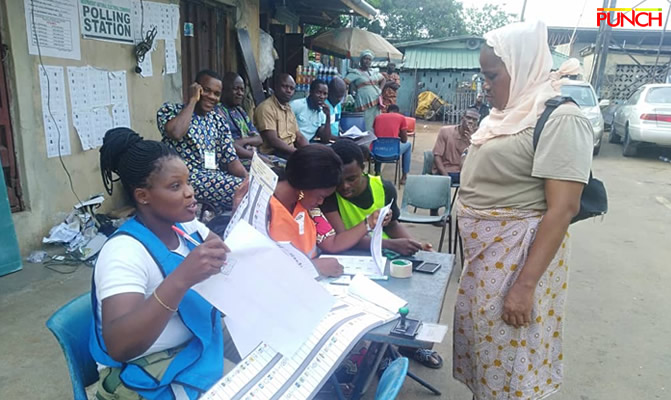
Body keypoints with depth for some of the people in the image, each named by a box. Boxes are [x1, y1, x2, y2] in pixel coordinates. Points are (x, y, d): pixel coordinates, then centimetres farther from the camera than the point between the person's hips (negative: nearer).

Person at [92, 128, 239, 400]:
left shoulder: (188, 229, -1)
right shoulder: (124, 252, -22)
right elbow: (118, 346, -33)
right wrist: (181, 279, -44)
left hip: (201, 341, 7)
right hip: (151, 377, -7)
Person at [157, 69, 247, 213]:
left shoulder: (218, 121, 16)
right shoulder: (170, 110, 1)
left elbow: (231, 159, 9)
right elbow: (176, 133, -24)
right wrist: (192, 100, -11)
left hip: (217, 177, 6)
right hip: (188, 178, -6)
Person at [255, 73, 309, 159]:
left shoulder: (288, 109, 17)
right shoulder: (266, 107, -10)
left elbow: (299, 137, 16)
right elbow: (273, 141, -18)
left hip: (290, 151, 8)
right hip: (272, 153, -8)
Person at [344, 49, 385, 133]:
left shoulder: (374, 72, 15)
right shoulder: (355, 72, -4)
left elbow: (383, 79, 31)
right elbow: (344, 83, -13)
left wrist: (379, 90, 15)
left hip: (377, 102, 7)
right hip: (365, 104, -7)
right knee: (368, 129, -10)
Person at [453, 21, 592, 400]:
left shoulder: (560, 119, -17)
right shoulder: (508, 112, 9)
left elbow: (563, 208, -22)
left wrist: (525, 284, -24)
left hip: (518, 257, -8)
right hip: (485, 254, 8)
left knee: (509, 356, 8)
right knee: (482, 340, 21)